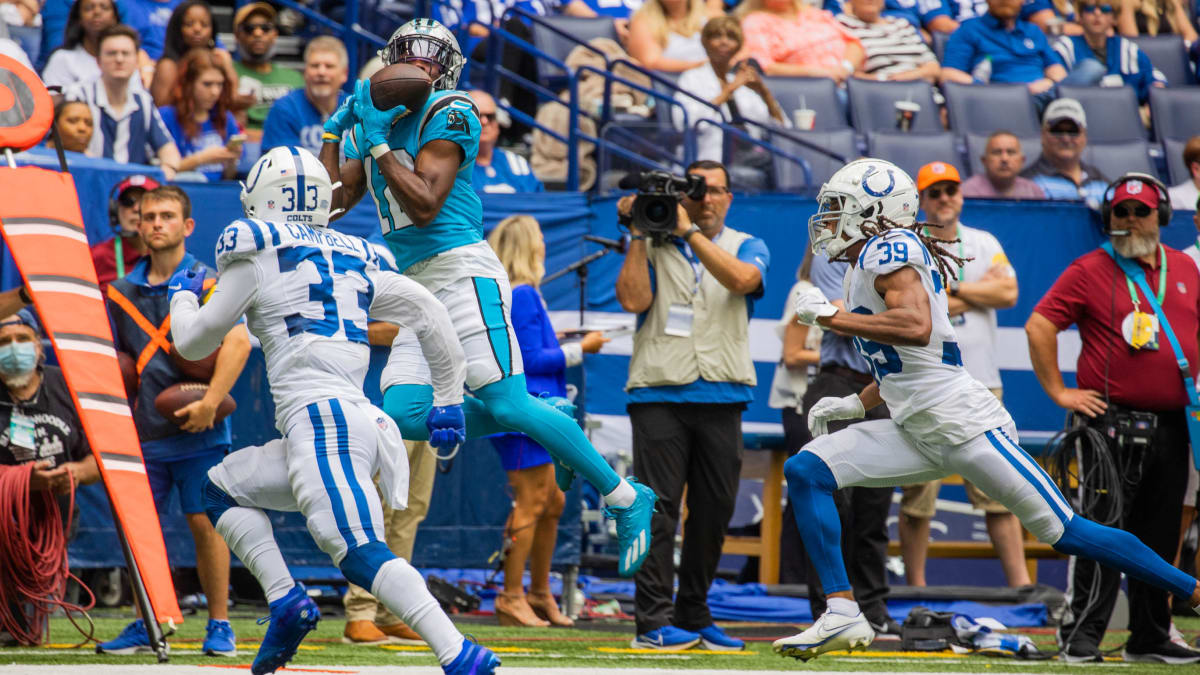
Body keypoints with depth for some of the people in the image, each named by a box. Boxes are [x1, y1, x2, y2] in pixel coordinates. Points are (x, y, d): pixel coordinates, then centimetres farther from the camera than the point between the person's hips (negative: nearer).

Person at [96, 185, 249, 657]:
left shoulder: (206, 283, -3)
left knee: (205, 522, -5)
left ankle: (219, 625, 3)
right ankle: (145, 625, 14)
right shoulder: (123, 291, 13)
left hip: (198, 430, -5)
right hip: (144, 431, 5)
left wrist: (209, 402, -21)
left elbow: (237, 343, -14)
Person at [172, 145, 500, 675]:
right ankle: (284, 598, 5)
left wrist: (183, 295, 34)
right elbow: (431, 314, 16)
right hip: (361, 421, 8)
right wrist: (448, 400, 21)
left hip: (321, 420, -8)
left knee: (360, 554, -21)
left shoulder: (258, 252, 5)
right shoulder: (357, 260, 22)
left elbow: (193, 343, 12)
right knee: (223, 488, 23)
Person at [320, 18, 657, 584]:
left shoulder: (448, 114, -7)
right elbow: (333, 203, 15)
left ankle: (625, 499, -6)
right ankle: (552, 433, 10)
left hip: (461, 270, -8)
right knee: (405, 414, -6)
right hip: (416, 285, 8)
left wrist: (378, 144, -15)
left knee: (507, 404, -16)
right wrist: (334, 133, 8)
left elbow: (425, 205, -17)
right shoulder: (372, 124, 16)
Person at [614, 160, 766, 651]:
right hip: (659, 393, -2)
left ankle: (693, 616, 16)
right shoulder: (652, 247, 10)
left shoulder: (747, 247, 12)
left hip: (722, 398, 2)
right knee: (658, 505, -9)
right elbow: (632, 299, -5)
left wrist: (690, 231, -12)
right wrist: (639, 234, -3)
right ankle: (654, 620, -11)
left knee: (714, 511, 6)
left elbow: (741, 279, -11)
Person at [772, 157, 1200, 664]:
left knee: (1064, 532, -8)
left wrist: (830, 318, -19)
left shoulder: (888, 249, -10)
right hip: (917, 435, 10)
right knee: (806, 471, -4)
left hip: (964, 426, -10)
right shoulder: (869, 265, 19)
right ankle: (842, 614, -8)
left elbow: (916, 327, -27)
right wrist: (854, 405, 20)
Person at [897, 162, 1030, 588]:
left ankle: (1020, 585, -3)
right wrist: (980, 291, -9)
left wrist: (950, 287, -5)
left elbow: (1009, 293, 0)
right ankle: (915, 588, 6)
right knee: (919, 494, -2)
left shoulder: (985, 244, 15)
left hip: (981, 384, 3)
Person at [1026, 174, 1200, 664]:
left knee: (1160, 539, 11)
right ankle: (1081, 636, -5)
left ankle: (1149, 639, 18)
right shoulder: (1090, 270, -4)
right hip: (1111, 421, -6)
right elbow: (1039, 325, -7)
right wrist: (1059, 392, -9)